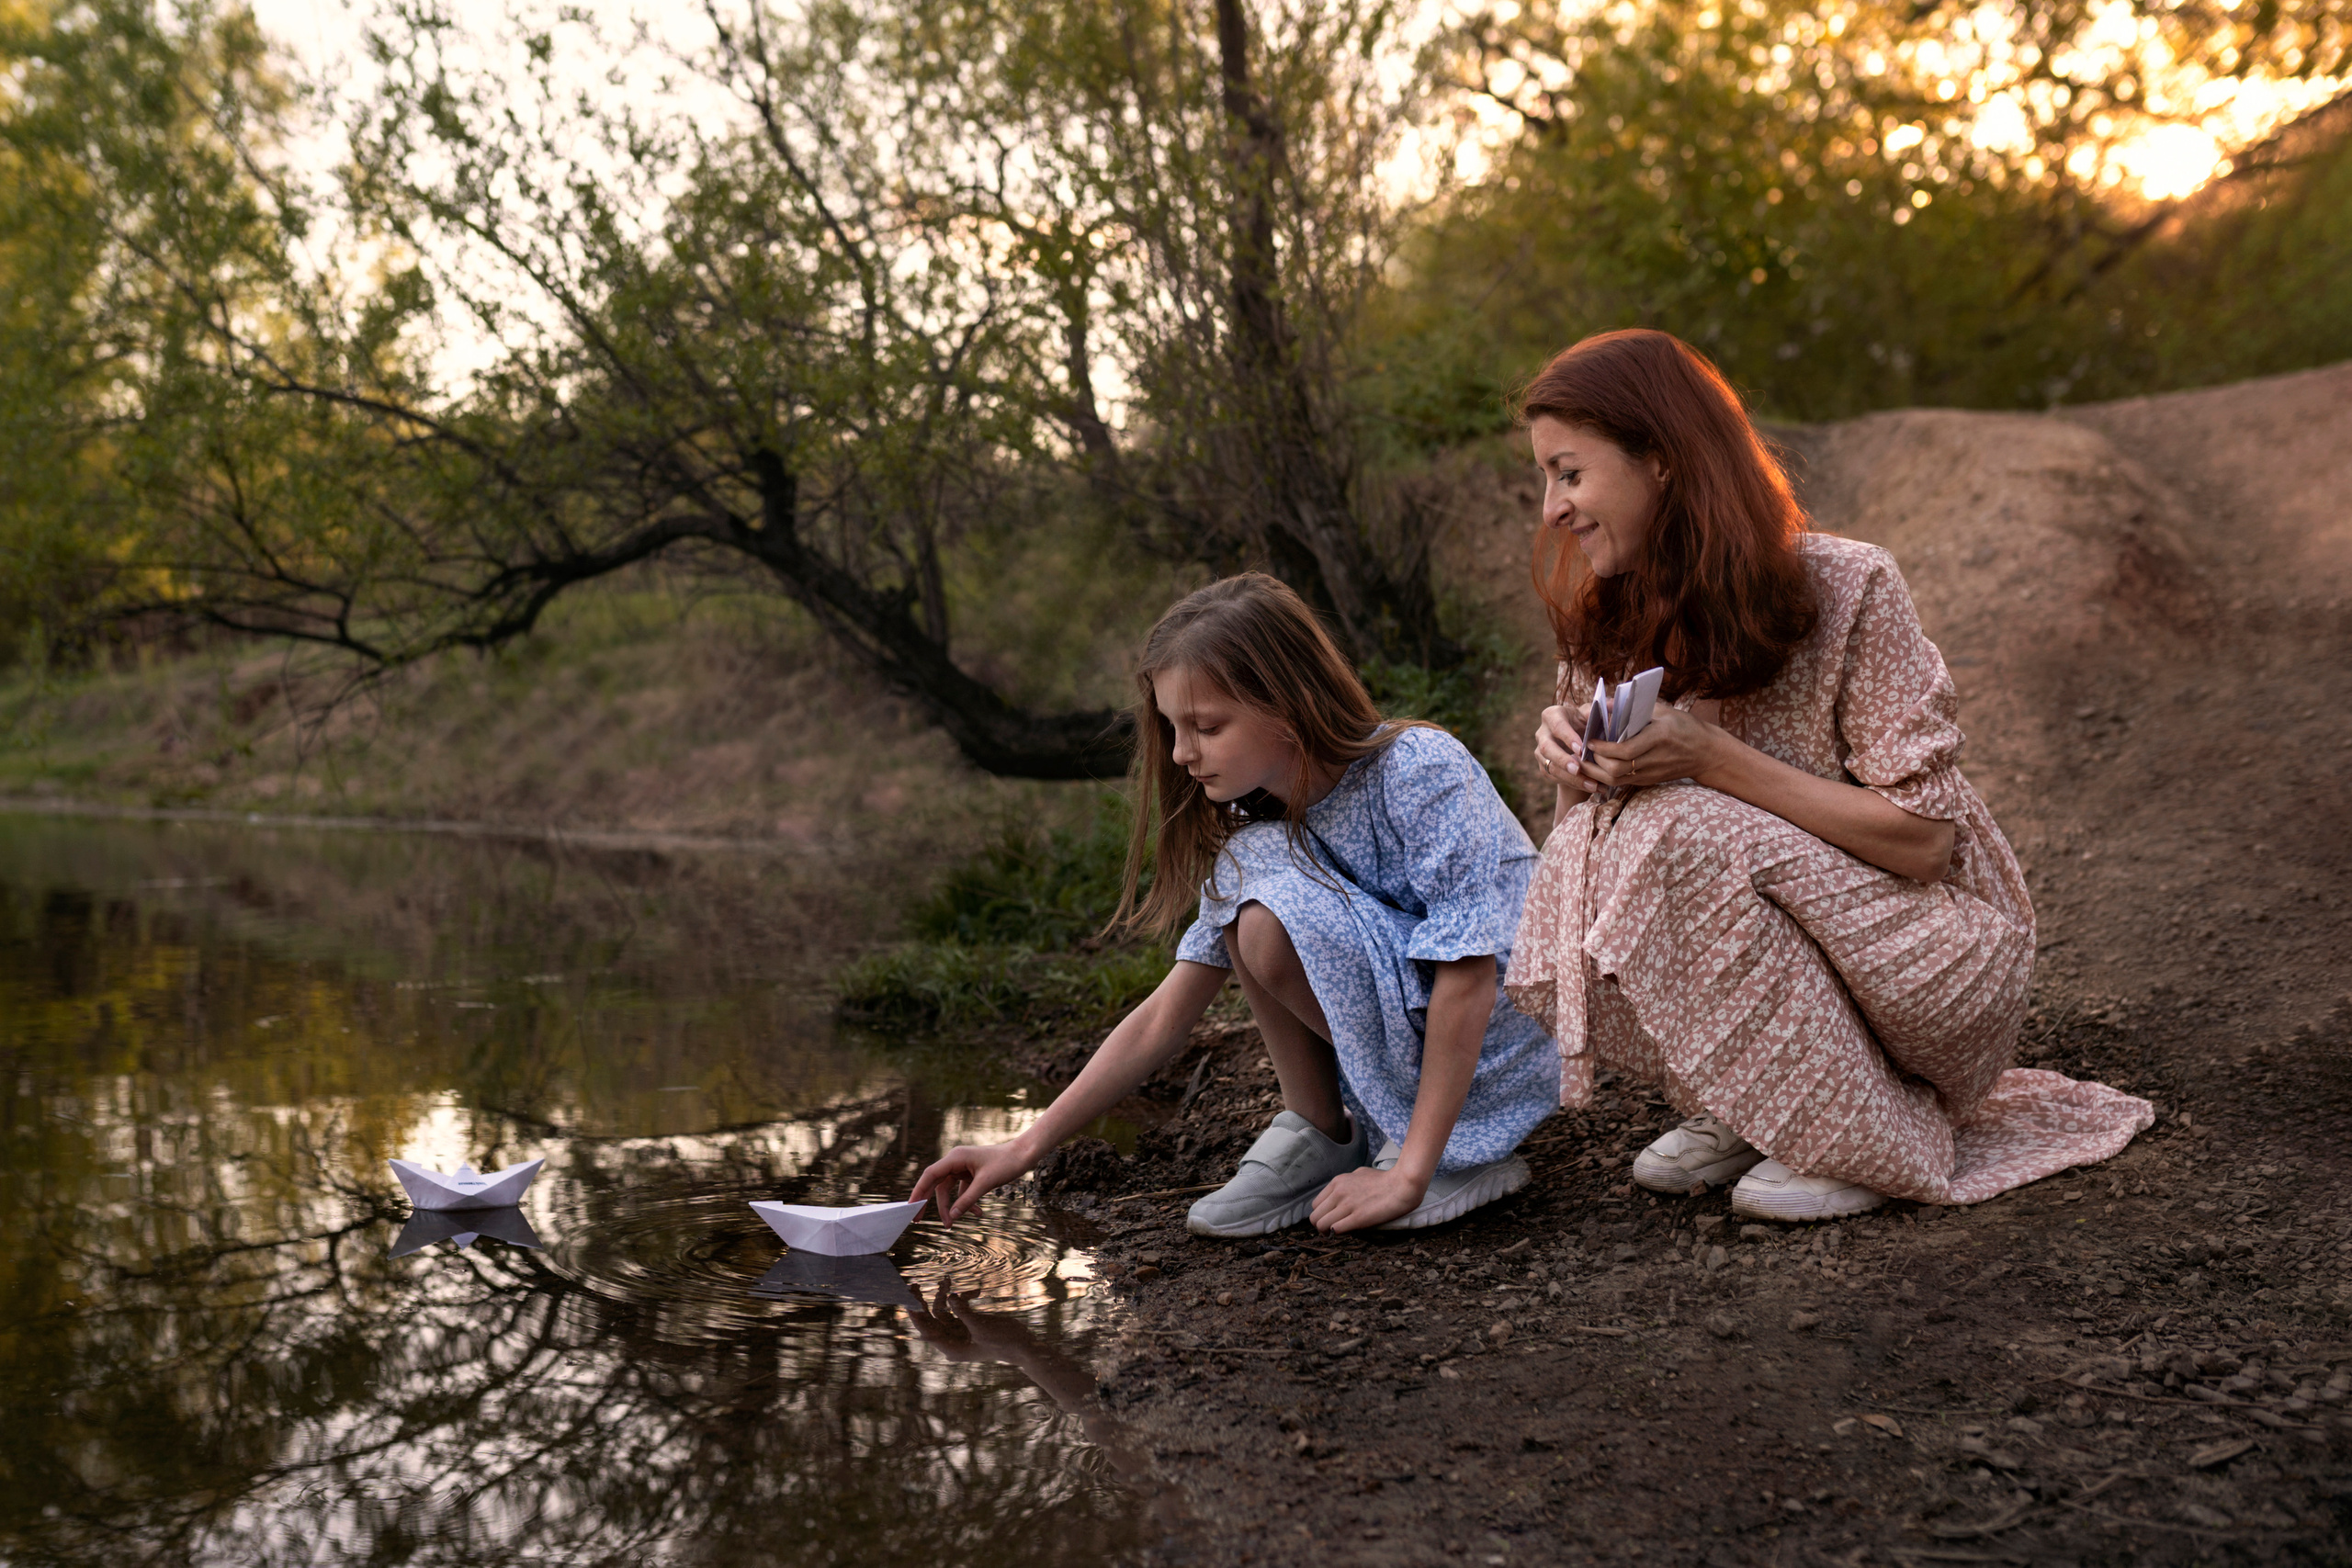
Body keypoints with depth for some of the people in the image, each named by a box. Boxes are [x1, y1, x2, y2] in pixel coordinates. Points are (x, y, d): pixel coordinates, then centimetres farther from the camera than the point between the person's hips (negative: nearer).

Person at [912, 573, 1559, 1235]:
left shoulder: (1422, 771, -21)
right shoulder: (1255, 832, 0)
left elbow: (1469, 979, -24)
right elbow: (1163, 1019, 1)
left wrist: (1410, 1175, -26)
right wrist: (1025, 1148, -3)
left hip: (1499, 1048, -6)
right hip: (1403, 1040, 7)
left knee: (1271, 924, -24)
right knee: (1244, 871, -7)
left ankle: (1444, 1152, -9)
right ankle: (1321, 1133, 1)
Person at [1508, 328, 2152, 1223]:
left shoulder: (1845, 587, -19)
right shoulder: (1609, 620, 0)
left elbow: (1921, 838, -21)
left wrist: (1712, 758, -30)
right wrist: (1574, 764, -16)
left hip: (1939, 960, -5)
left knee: (1679, 832, -30)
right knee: (1562, 935, -21)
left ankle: (1873, 1139, -13)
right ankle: (1747, 1110, 3)